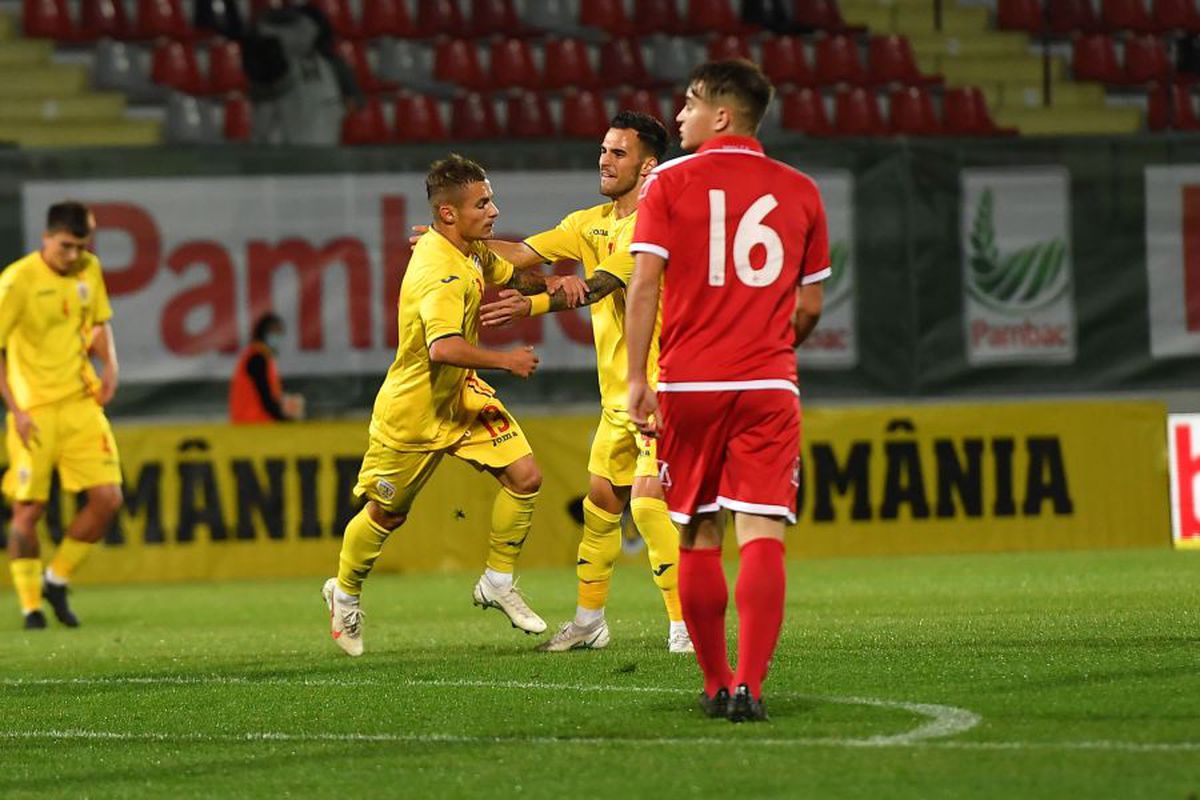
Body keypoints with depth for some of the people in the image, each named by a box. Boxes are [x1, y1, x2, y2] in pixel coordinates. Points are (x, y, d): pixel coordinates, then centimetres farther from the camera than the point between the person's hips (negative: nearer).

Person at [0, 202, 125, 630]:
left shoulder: (89, 269, 4)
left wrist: (109, 366, 2)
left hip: (81, 401, 5)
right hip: (34, 409, -5)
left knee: (108, 497, -4)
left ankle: (57, 581, 14)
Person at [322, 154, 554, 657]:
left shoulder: (472, 252, -2)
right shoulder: (440, 273, -32)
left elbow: (511, 276, 18)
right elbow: (444, 347, -47)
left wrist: (551, 284, -4)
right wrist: (505, 361, -37)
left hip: (460, 395, 8)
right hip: (412, 412, -8)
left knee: (525, 477, -5)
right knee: (387, 514, 11)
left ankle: (498, 583, 12)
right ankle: (345, 594, 37)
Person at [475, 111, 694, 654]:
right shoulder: (591, 223, 11)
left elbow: (598, 286, -27)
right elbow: (522, 254, 9)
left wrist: (532, 306, -38)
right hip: (617, 393, 9)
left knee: (647, 501, -19)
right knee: (601, 499, 15)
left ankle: (685, 625, -16)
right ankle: (589, 620, 28)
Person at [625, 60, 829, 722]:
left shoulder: (669, 183, 1)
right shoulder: (799, 192, 8)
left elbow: (644, 285, -7)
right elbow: (809, 306, 11)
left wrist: (637, 380, -9)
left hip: (688, 384, -1)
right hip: (768, 385, 1)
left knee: (699, 538, 10)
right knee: (762, 536, -6)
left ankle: (716, 685, 16)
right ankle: (749, 685, -18)